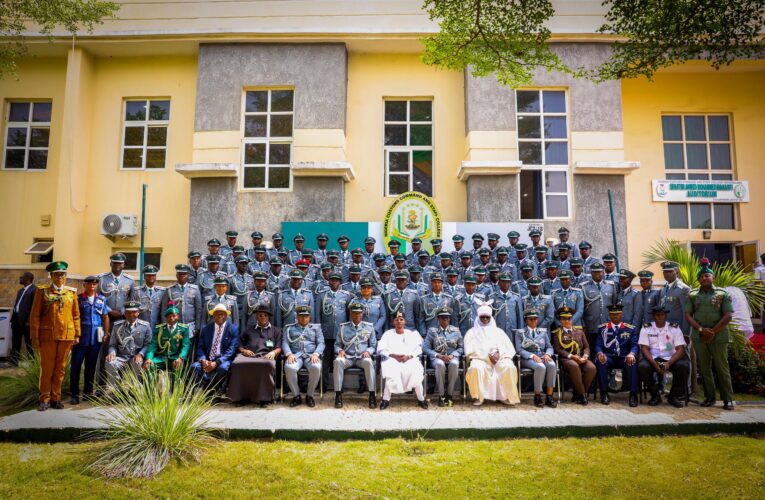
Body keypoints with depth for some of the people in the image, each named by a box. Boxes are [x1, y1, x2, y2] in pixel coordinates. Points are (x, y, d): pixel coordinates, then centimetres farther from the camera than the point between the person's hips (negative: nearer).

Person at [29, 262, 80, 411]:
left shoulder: (72, 292, 9)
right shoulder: (42, 291, 2)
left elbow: (76, 315, 10)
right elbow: (35, 315, 0)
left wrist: (77, 334, 6)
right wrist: (34, 336, -5)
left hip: (66, 335, 2)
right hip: (47, 335, -2)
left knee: (60, 368, 7)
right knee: (47, 368, 3)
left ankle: (55, 398, 17)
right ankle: (45, 399, 13)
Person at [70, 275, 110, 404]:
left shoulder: (102, 299, 8)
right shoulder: (78, 299, -1)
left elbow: (105, 317, 11)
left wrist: (106, 334, 6)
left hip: (95, 338, 3)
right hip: (80, 337, -2)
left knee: (91, 366, 11)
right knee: (76, 366, 1)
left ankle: (88, 392, 22)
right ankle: (74, 394, 10)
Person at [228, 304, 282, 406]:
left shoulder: (276, 331, 29)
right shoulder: (249, 329, 34)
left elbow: (279, 348, 17)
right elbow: (240, 345, 26)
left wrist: (273, 352, -5)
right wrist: (243, 350, 3)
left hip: (266, 356, -1)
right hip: (248, 355, 2)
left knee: (268, 364, -41)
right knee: (237, 364, -36)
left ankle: (264, 398, -31)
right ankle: (242, 396, -23)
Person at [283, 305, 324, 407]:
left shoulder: (316, 328, 21)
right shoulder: (290, 328, 22)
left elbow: (321, 343, 10)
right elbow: (285, 342, 9)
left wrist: (315, 354, -11)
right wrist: (289, 354, -12)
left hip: (311, 355, 0)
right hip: (296, 355, 0)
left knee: (316, 368, -35)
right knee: (289, 368, -35)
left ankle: (309, 395, -14)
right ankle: (296, 396, -15)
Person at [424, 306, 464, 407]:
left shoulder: (456, 330, 14)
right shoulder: (432, 331, 9)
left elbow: (461, 347, 10)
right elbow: (426, 348, 2)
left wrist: (452, 355, -9)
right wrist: (438, 355, -13)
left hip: (452, 357, 1)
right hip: (437, 358, -1)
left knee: (454, 364, -36)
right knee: (440, 364, -37)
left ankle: (450, 394, -22)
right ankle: (441, 395, -25)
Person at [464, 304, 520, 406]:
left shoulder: (498, 331, 23)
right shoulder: (472, 332, 17)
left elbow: (510, 349, 12)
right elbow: (470, 350, 1)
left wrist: (499, 353, -10)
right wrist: (487, 356, -11)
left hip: (500, 358, 2)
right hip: (480, 359, -2)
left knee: (509, 367, -30)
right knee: (476, 368, -35)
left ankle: (508, 396, -18)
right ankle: (478, 397, -22)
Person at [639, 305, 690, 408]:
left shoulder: (674, 328, 3)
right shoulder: (646, 328, 3)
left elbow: (680, 349, -5)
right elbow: (644, 348, -5)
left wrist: (668, 363, -22)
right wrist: (655, 363, -22)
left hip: (670, 359, 1)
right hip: (653, 358, -1)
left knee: (683, 366, -30)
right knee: (642, 366, -32)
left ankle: (674, 396, -6)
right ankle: (655, 395, -7)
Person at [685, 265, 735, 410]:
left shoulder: (723, 294, 3)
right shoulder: (692, 295, 8)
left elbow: (728, 315, -4)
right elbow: (688, 315, 4)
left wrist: (713, 331, -10)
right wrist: (701, 329, -9)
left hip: (719, 336, -2)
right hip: (699, 336, 2)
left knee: (722, 367, 1)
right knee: (704, 368, 6)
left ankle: (728, 399, 9)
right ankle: (709, 397, 15)